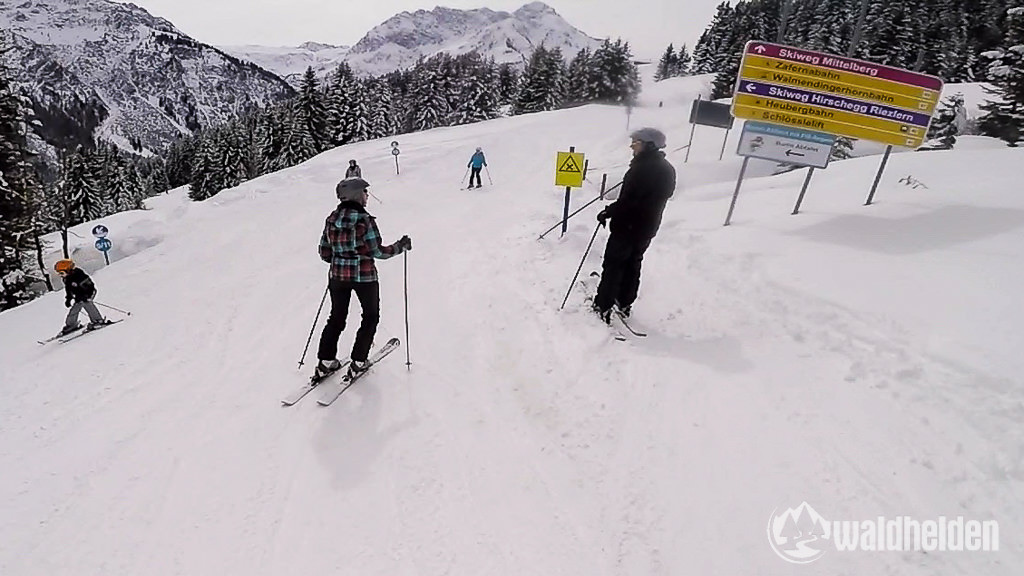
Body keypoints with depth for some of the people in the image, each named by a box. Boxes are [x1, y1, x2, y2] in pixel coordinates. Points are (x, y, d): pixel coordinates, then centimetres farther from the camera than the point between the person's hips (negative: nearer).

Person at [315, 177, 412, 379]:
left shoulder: (332, 219, 2)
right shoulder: (364, 220, -17)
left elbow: (324, 253, 5)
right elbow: (377, 251, -16)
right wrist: (401, 246, -3)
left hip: (338, 275, 6)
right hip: (364, 276, -5)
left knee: (336, 318, 20)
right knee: (371, 317, 15)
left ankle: (325, 362, 23)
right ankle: (357, 363, 16)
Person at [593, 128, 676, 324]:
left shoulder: (643, 168, -23)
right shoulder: (667, 169, 6)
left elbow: (628, 201, -26)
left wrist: (607, 212, -13)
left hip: (628, 227, -9)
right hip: (648, 228, 9)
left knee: (613, 266, 2)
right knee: (633, 265, 20)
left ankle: (603, 307, 9)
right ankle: (625, 304, 31)